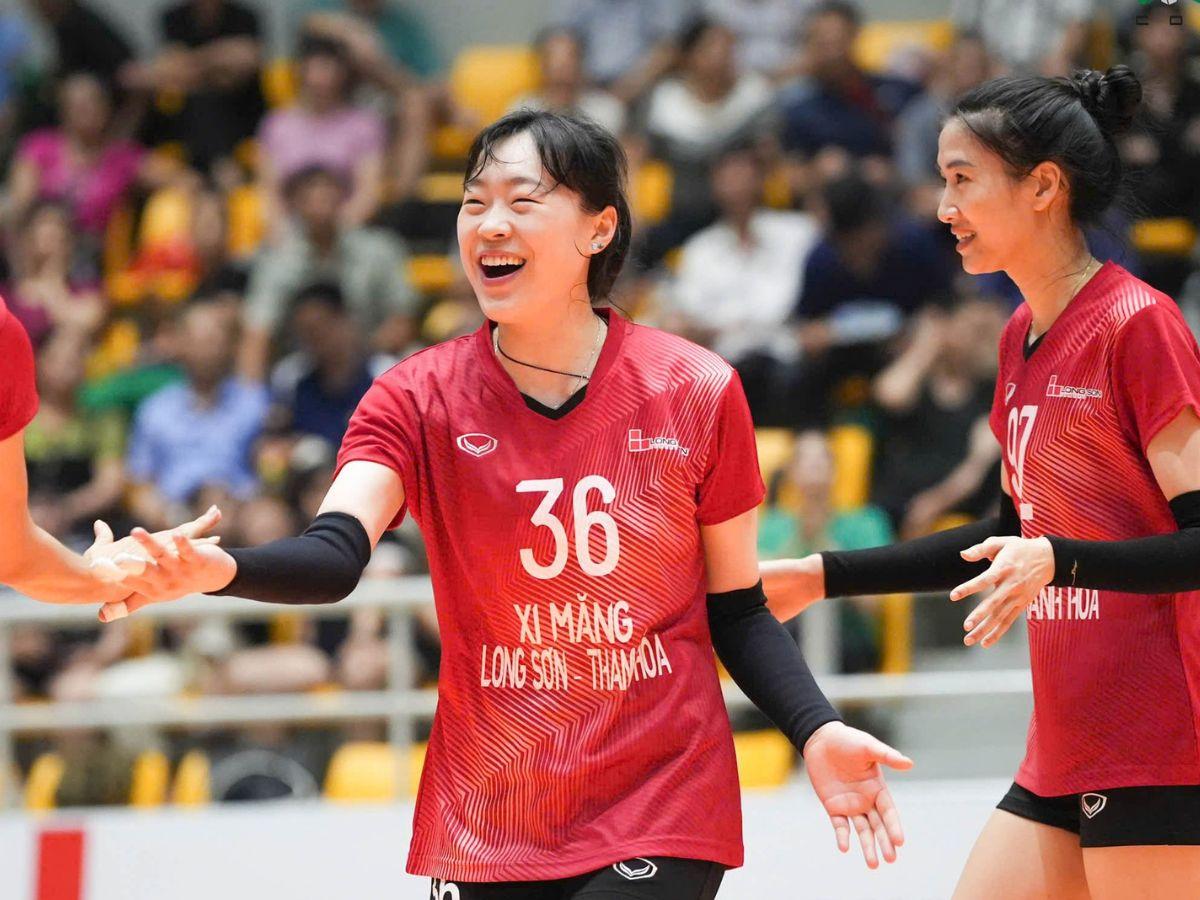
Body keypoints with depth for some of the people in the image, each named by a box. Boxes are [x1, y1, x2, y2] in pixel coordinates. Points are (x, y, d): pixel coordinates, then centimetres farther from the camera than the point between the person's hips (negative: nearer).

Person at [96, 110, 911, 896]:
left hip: (660, 817, -2)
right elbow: (334, 555, -18)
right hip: (485, 832, 2)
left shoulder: (697, 392, -2)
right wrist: (214, 571, -38)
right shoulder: (419, 399, -1)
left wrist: (815, 731, -11)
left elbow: (736, 611, 5)